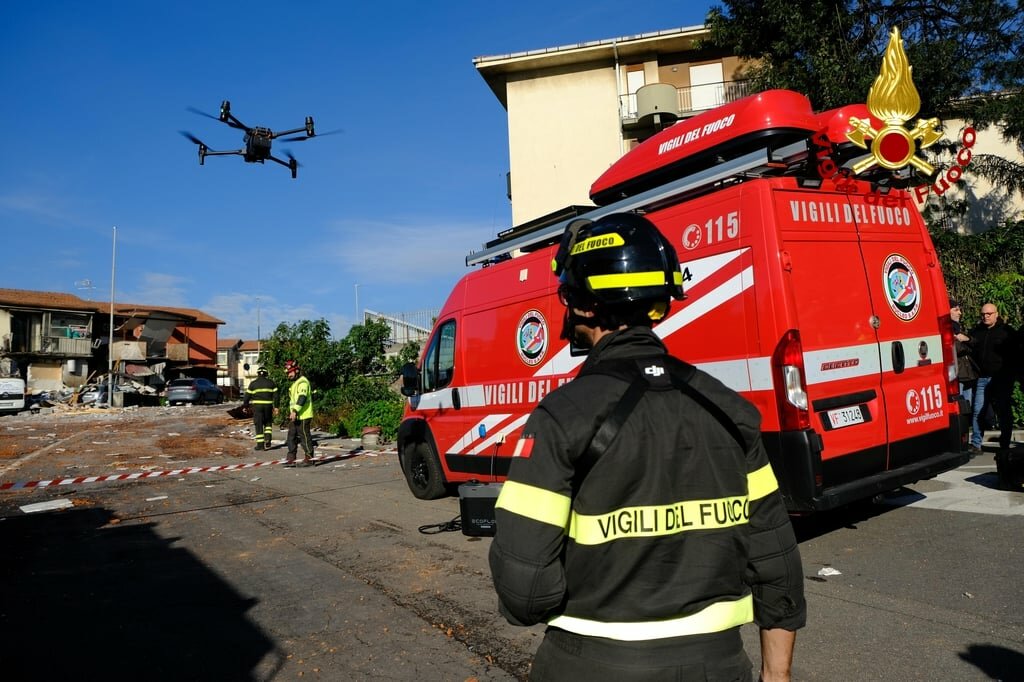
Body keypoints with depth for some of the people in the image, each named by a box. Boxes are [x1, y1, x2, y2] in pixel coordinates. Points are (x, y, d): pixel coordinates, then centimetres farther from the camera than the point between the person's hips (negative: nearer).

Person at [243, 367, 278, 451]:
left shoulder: (253, 383, 2)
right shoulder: (271, 382, 6)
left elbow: (247, 396, 3)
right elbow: (275, 395, 2)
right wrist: (276, 407, 5)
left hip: (257, 406, -1)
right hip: (268, 406, 1)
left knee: (258, 425, 4)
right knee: (268, 423, 17)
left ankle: (260, 444, 3)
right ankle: (268, 438, -3)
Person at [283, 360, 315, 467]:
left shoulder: (303, 382, -13)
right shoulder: (295, 383, 21)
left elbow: (302, 398, -26)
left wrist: (295, 411, -33)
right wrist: (292, 412, 28)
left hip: (303, 416, -10)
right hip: (295, 416, 10)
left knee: (305, 436, -4)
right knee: (291, 437, 11)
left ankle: (309, 458, 3)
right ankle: (291, 458, 16)